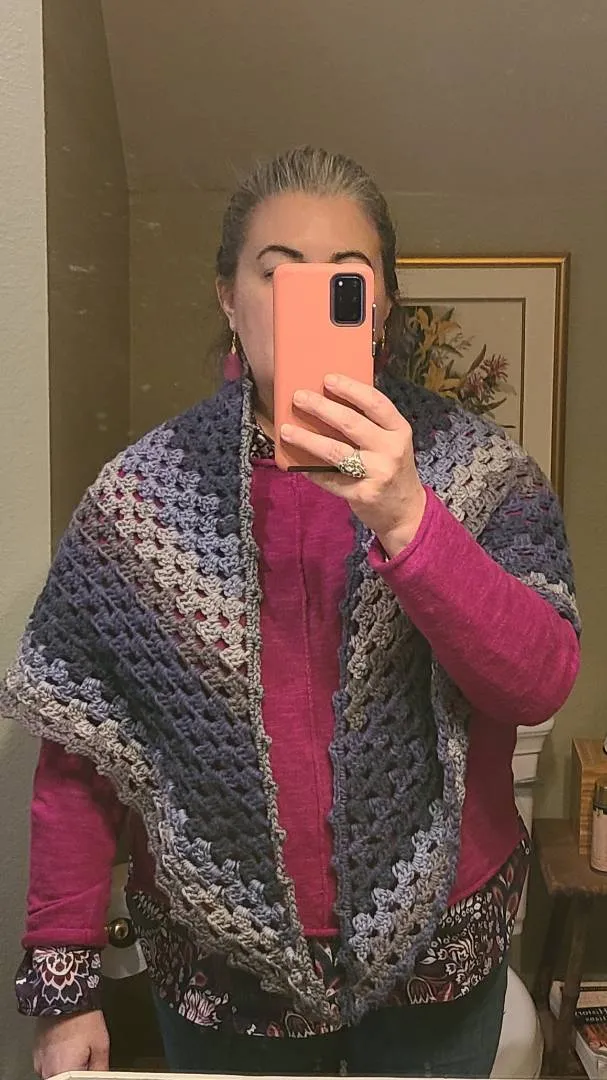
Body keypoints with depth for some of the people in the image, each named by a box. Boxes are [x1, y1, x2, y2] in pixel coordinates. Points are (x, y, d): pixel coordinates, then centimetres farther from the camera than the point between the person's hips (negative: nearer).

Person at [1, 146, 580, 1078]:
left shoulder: (474, 468, -8)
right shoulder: (143, 493, -9)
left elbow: (541, 684, -19)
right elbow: (78, 755, -7)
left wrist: (405, 519, -33)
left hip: (435, 956, 1)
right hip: (220, 963, 0)